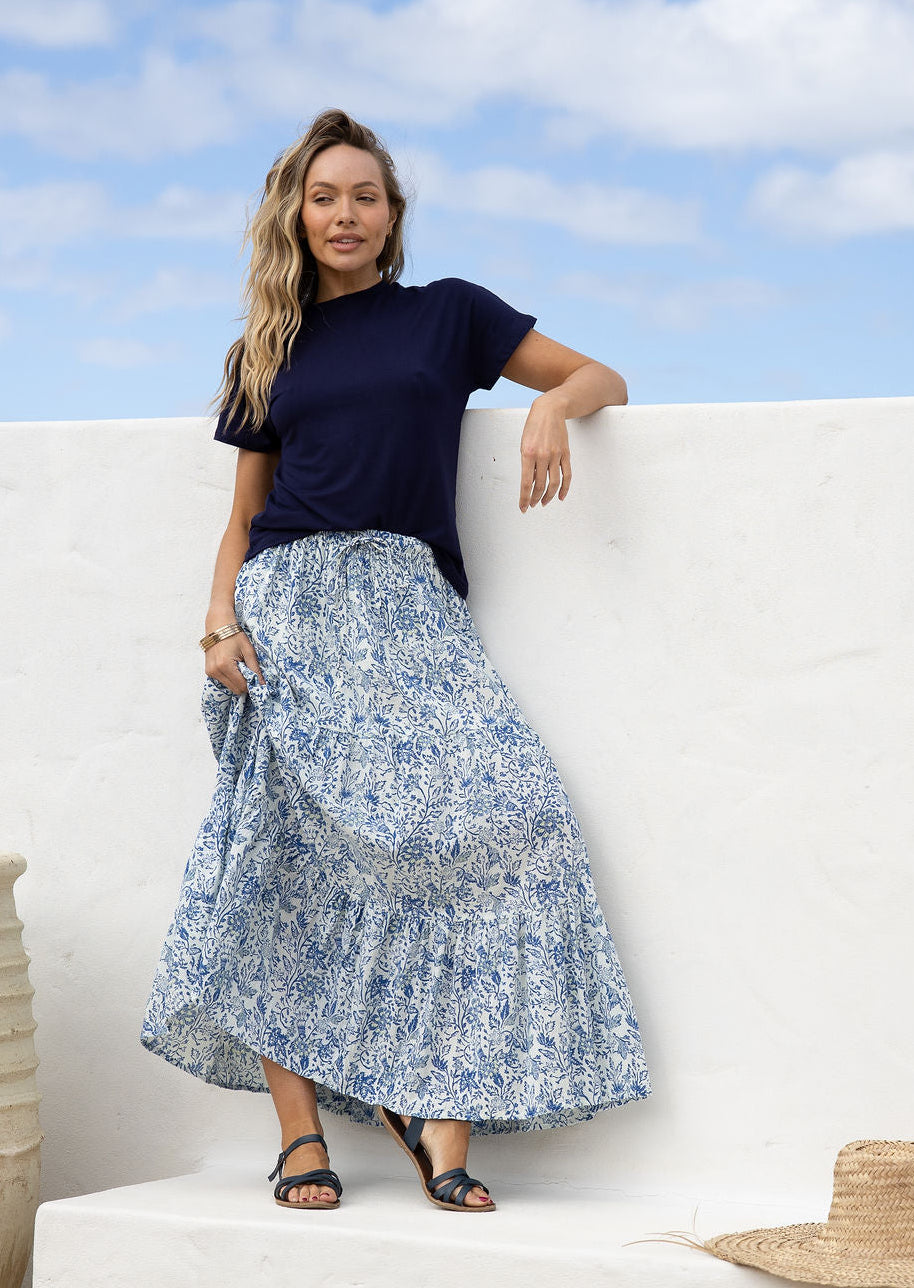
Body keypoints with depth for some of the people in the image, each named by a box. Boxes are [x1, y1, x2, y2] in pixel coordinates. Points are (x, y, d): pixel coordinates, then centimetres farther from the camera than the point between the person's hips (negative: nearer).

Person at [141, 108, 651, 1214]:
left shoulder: (448, 313, 16)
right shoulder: (267, 351, 20)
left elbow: (603, 378, 17)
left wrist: (555, 403, -7)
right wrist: (222, 620, 1)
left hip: (410, 605, -1)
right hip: (289, 604, 1)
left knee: (503, 811, -22)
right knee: (286, 844, -17)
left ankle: (443, 1114, -20)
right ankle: (301, 1135, -15)